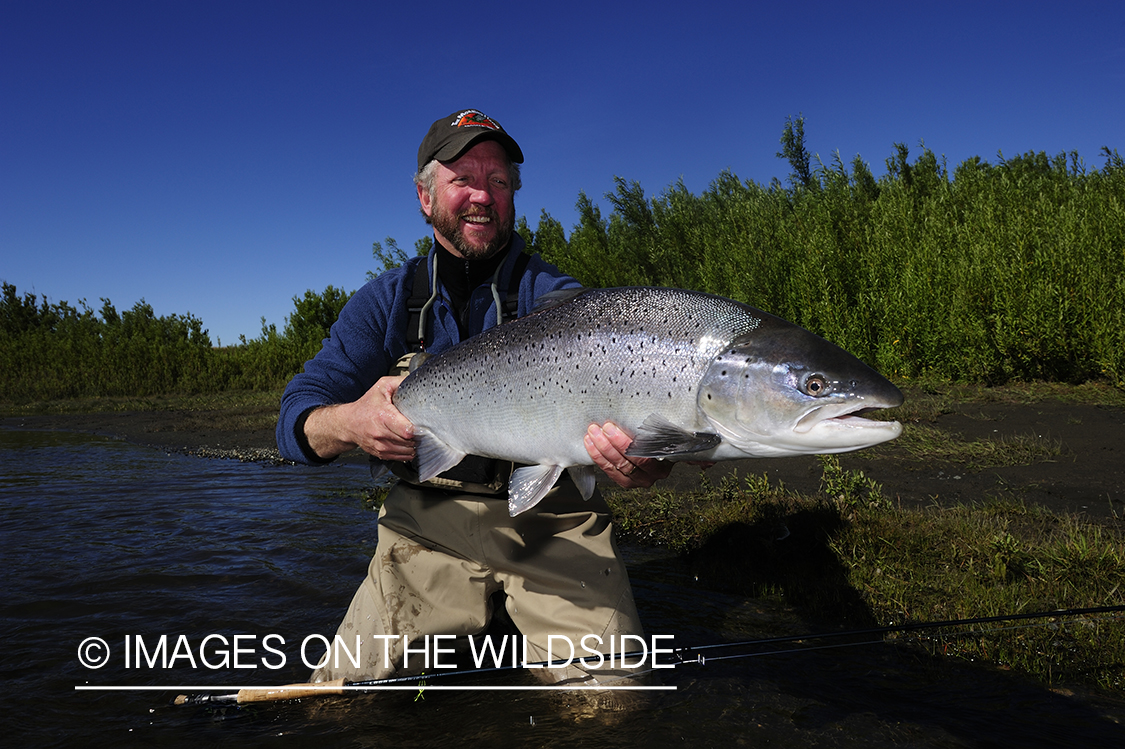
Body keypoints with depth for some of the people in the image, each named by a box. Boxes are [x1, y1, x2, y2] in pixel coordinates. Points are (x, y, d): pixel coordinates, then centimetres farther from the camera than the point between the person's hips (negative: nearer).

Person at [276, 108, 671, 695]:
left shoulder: (558, 298, -1)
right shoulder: (387, 301, 5)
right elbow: (296, 417, -4)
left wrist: (641, 465, -39)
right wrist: (349, 423, -29)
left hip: (552, 522, -1)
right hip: (428, 520, 2)